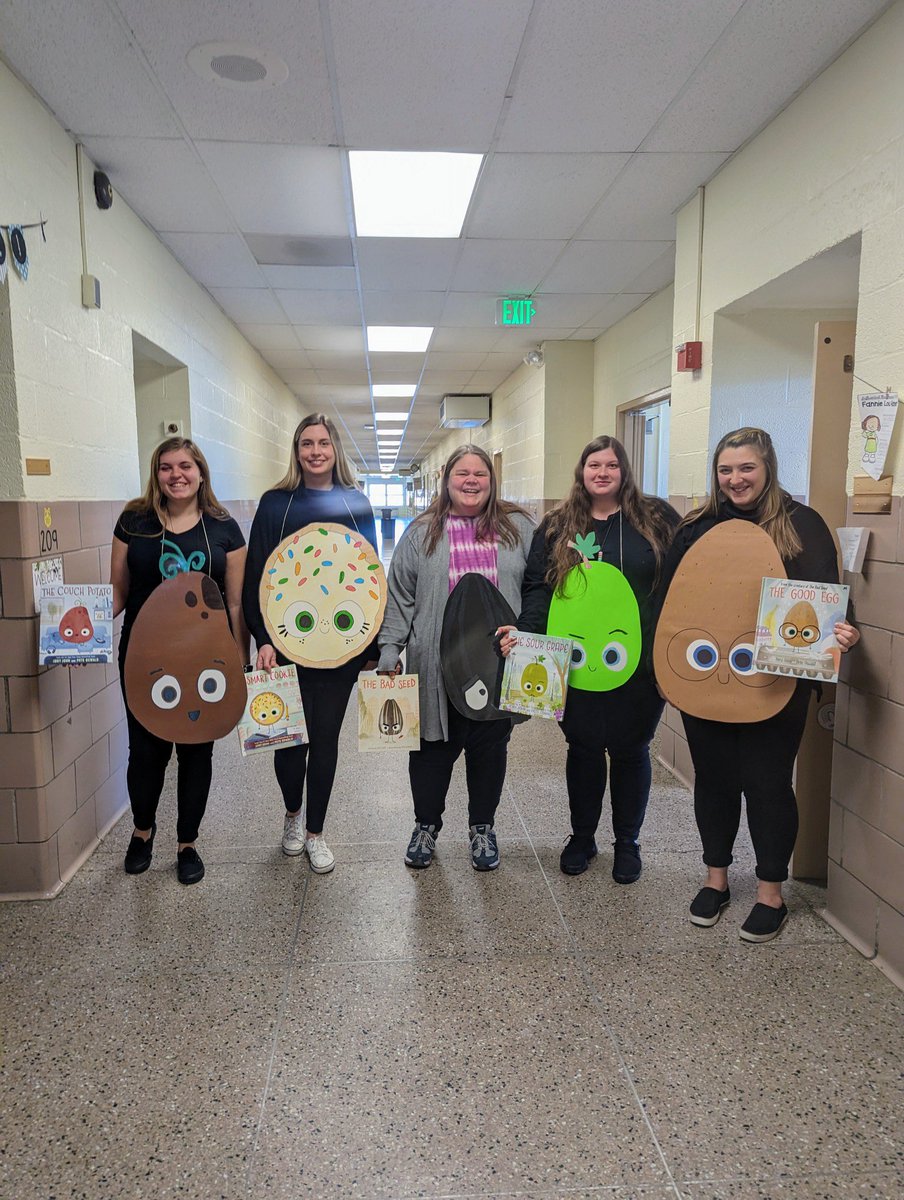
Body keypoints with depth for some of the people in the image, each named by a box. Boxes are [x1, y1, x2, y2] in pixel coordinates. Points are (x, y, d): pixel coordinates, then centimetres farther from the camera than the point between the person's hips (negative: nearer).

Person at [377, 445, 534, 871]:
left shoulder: (518, 528, 5)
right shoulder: (421, 532, 4)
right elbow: (399, 596, 4)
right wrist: (389, 650, -2)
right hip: (437, 666, 0)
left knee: (490, 747, 11)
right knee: (433, 746, 10)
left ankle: (482, 828, 32)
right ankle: (426, 826, 31)